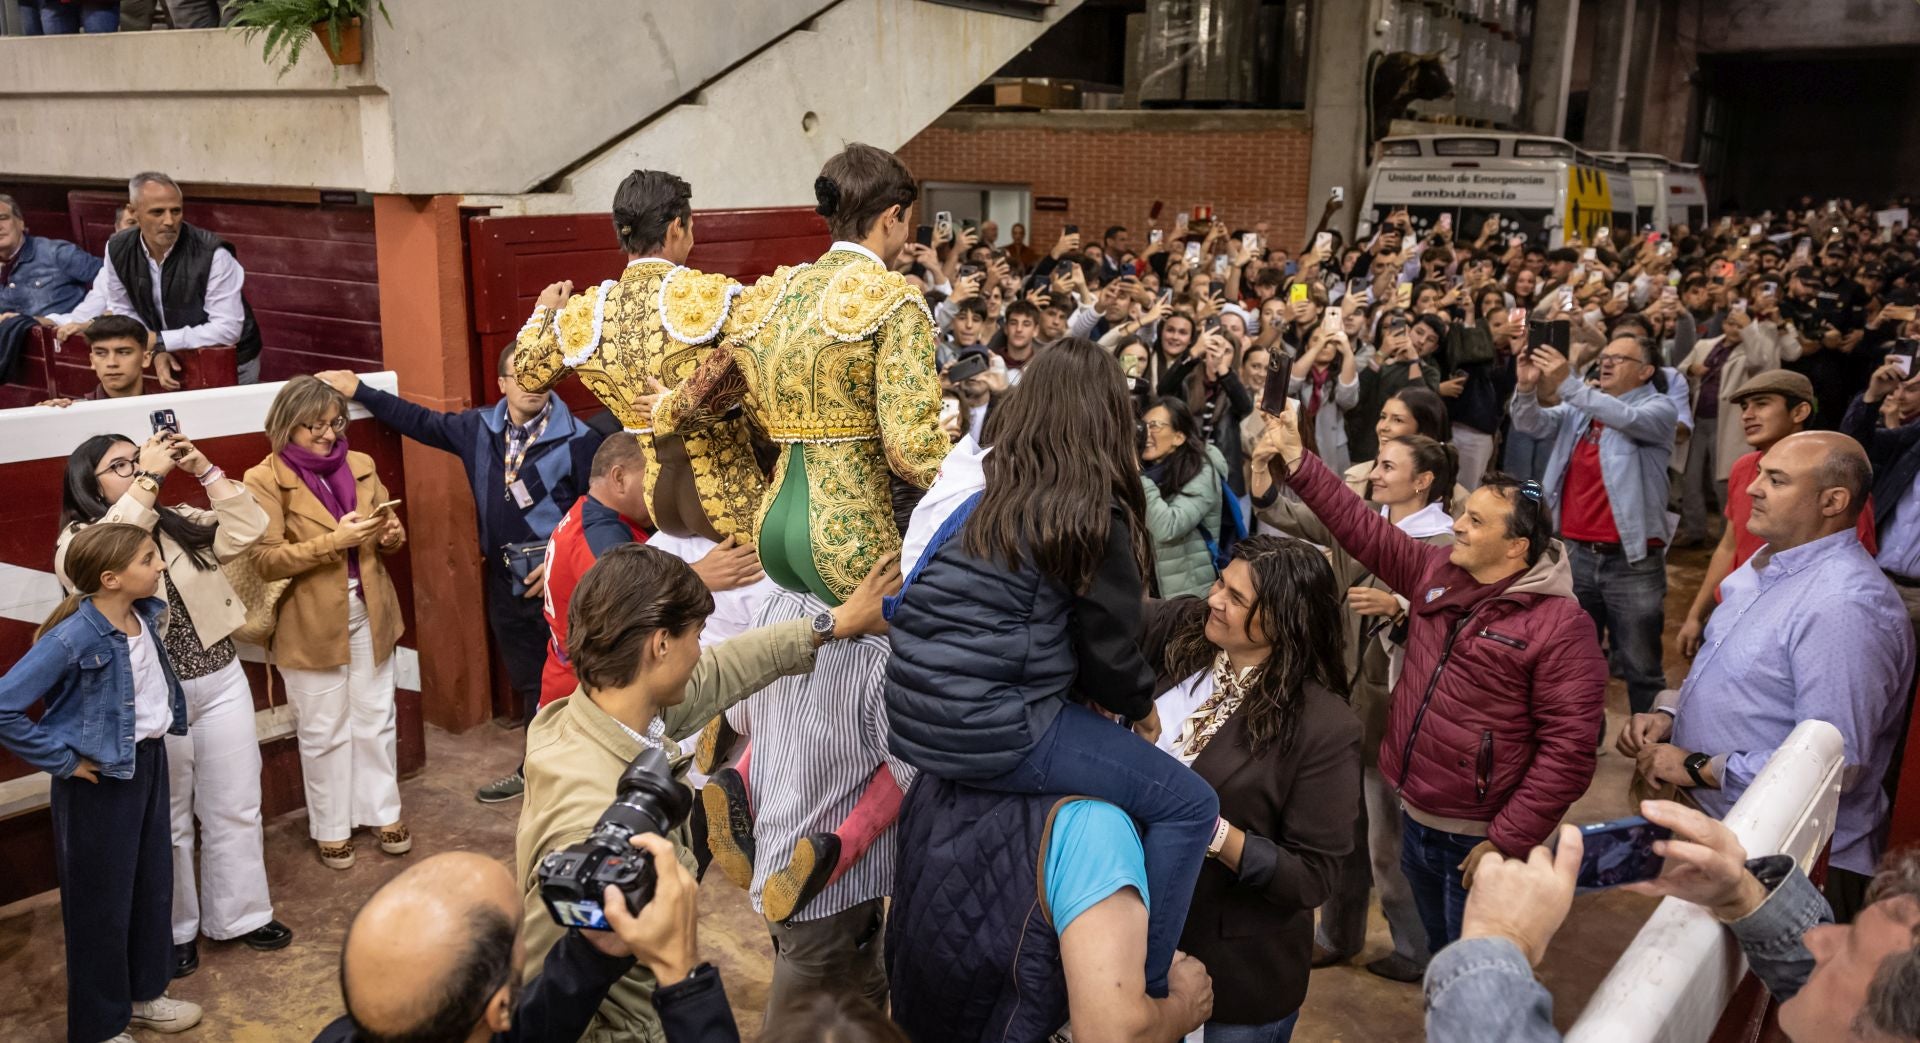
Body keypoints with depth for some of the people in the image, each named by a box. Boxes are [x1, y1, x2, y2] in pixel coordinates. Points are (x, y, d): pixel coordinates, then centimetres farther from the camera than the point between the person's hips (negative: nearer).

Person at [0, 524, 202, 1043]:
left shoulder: (147, 614, -2)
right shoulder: (74, 638, -25)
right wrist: (62, 760, -19)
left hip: (148, 762, 7)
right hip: (100, 779, -7)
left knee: (152, 883, 19)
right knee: (102, 900, 8)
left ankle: (144, 993, 39)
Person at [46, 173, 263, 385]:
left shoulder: (213, 254, -21)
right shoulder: (118, 249, -4)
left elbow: (228, 329, -24)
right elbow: (123, 310, 6)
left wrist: (158, 341, -21)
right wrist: (156, 351, -12)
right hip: (173, 361, 4)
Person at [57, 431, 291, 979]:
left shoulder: (182, 521, 6)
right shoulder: (78, 541, -6)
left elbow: (246, 529, -6)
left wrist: (203, 468, -12)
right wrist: (148, 478, -29)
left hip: (220, 681, 4)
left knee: (235, 808, 12)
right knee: (166, 820, 11)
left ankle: (238, 914, 29)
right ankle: (173, 929, 29)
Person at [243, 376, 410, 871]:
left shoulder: (361, 466, 5)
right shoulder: (265, 479, -10)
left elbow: (389, 536, 13)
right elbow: (266, 559, -17)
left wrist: (392, 532, -11)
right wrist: (335, 539, -26)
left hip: (370, 612, 4)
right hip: (311, 623, -4)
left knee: (376, 719, 13)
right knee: (324, 730, 9)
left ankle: (383, 812, 28)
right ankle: (331, 828, 24)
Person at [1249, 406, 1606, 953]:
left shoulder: (1560, 626, -17)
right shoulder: (1436, 570, 3)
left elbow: (1568, 748, -20)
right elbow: (1362, 529, 7)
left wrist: (1508, 841, -20)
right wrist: (1298, 463, -1)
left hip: (1478, 840, -7)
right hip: (1415, 819, 7)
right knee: (1440, 960, 26)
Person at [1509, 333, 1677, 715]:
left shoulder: (1658, 408, -3)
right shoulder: (1579, 406, 11)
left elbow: (1626, 419, -24)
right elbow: (1533, 424, -3)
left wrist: (1568, 384, -32)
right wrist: (1527, 388, -22)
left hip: (1632, 560, -5)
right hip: (1576, 553, 5)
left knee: (1639, 666, 3)